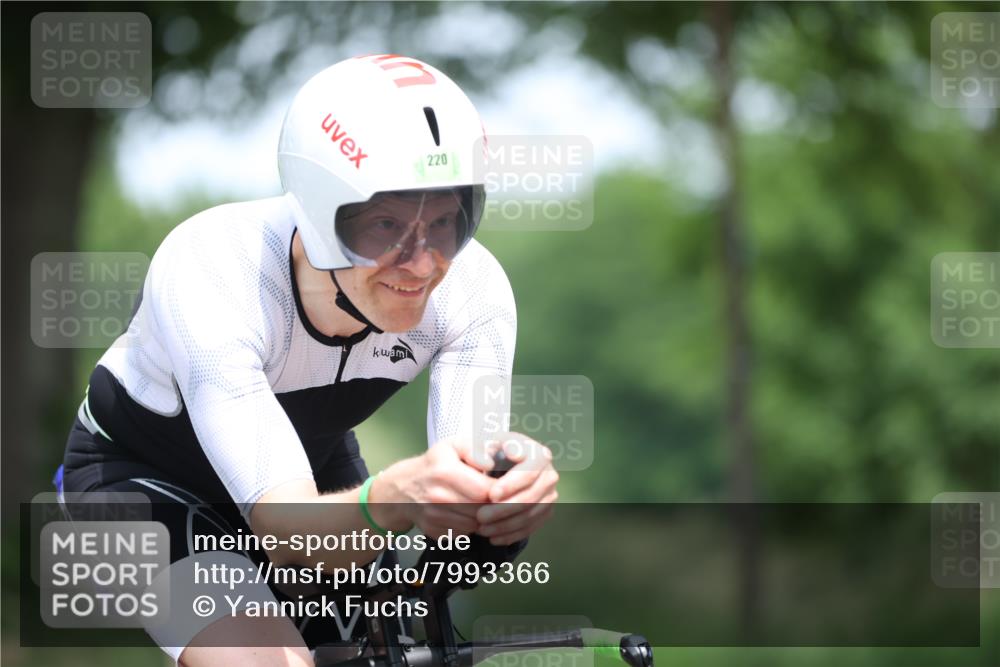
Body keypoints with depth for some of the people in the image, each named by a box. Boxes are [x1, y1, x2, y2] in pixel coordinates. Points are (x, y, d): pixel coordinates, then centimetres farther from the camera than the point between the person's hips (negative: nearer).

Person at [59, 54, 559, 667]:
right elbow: (284, 518, -44)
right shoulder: (206, 273, -37)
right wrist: (390, 500, -66)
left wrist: (511, 491, -57)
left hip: (316, 466, 5)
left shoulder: (474, 288, -25)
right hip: (145, 472, -5)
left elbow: (460, 519, -32)